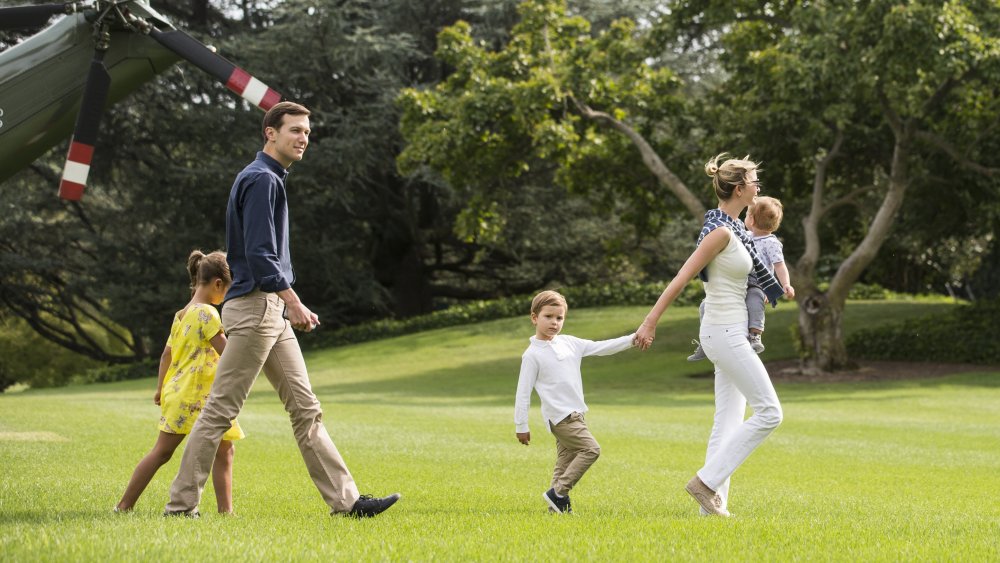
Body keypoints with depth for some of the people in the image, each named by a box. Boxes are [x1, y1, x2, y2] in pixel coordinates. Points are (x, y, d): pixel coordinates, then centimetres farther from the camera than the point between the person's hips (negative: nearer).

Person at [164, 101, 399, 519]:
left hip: (272, 313, 11)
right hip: (254, 307, -11)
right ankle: (181, 504, -2)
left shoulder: (269, 179, 20)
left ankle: (345, 499, 6)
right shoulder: (261, 179, -12)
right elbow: (259, 255, -20)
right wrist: (294, 303, -19)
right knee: (221, 409, -6)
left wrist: (290, 306, 19)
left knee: (306, 408, 6)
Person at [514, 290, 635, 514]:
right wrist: (521, 427, -8)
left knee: (566, 460, 8)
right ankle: (558, 493, -13)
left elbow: (600, 348, 12)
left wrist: (631, 339, 3)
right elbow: (523, 392, -8)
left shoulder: (568, 343, 10)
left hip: (574, 415, 7)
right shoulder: (532, 355, -9)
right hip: (560, 416, -7)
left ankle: (559, 504, 11)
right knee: (591, 449, -15)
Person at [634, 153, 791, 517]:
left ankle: (713, 502, 7)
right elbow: (681, 278, -19)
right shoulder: (721, 231, -18)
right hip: (725, 333, -10)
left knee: (729, 420, 8)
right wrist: (650, 323, -19)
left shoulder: (733, 226, 11)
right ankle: (707, 481, -8)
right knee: (769, 411, -9)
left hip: (730, 332, 10)